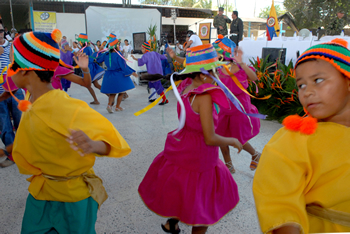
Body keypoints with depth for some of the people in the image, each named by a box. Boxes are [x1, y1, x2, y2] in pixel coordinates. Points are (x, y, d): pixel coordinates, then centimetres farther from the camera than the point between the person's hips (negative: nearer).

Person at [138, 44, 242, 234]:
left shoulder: (185, 88, -4)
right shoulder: (204, 97, -27)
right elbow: (210, 138, -27)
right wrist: (233, 141, -10)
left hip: (182, 152, 8)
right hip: (198, 159, -8)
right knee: (203, 210, 15)